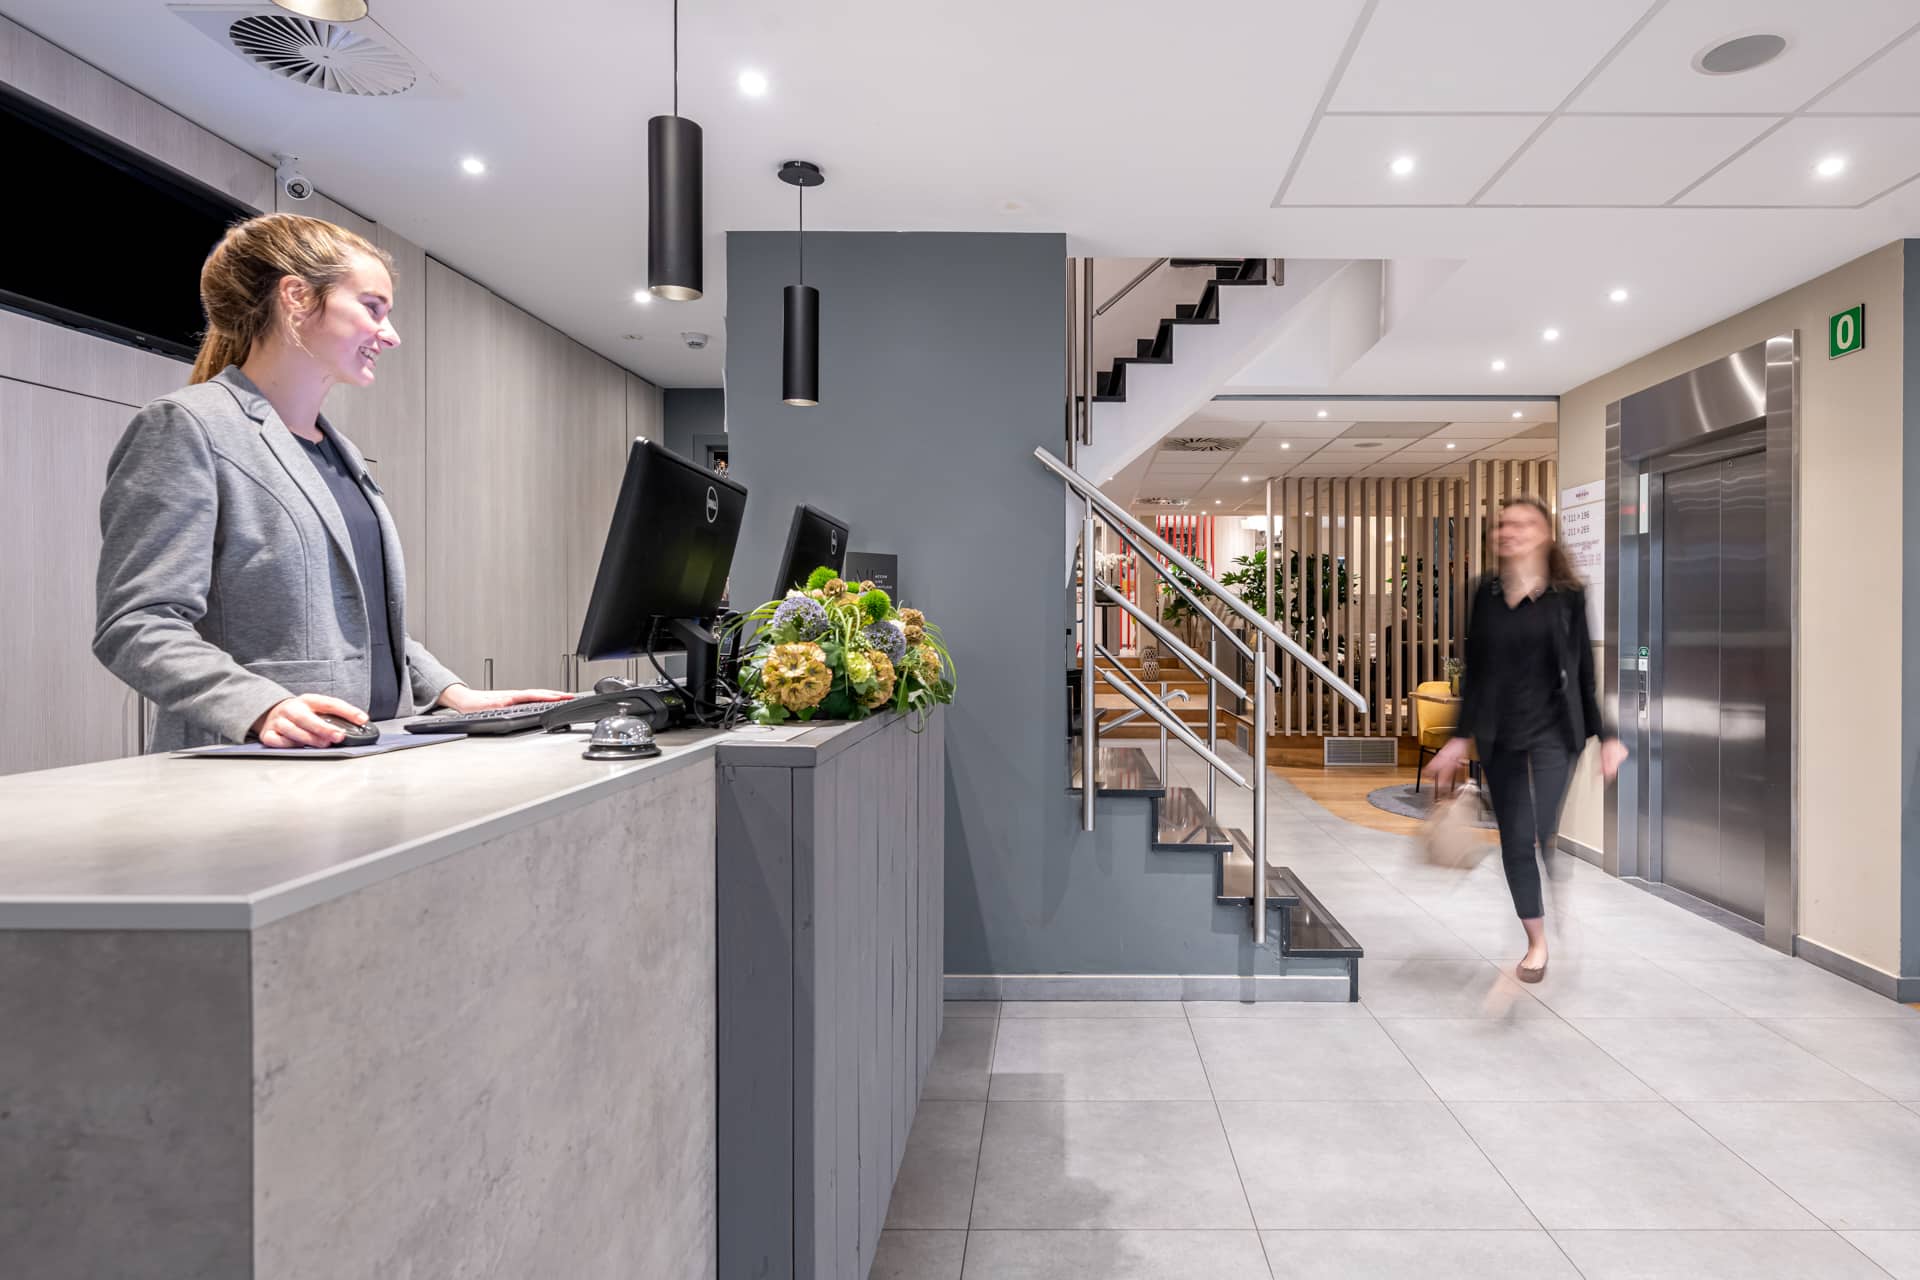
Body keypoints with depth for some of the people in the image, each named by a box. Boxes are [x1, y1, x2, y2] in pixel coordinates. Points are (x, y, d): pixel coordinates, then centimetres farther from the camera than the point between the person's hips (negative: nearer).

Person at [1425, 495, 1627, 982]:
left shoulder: (1568, 595, -5)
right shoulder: (1484, 594, 2)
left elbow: (1585, 670, -2)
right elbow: (1474, 670, 6)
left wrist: (1606, 736, -3)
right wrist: (1461, 736, 6)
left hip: (1552, 733, -3)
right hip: (1498, 736, 3)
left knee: (1542, 836, -6)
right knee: (1514, 841, 6)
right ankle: (1537, 942, 22)